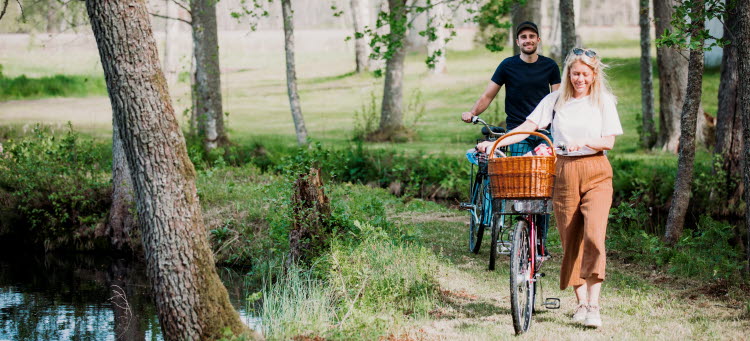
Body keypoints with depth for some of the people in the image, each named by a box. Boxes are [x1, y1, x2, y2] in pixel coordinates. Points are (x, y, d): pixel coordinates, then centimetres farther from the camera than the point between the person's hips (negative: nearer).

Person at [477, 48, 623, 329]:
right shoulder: (555, 100, 7)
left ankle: (593, 305, -13)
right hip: (564, 173, 2)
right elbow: (528, 126, 2)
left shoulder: (604, 101, 4)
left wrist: (583, 142, -20)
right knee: (570, 240, 5)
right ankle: (581, 303, 16)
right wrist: (494, 143, -9)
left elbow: (609, 141, -1)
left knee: (593, 236, -16)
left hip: (596, 174, -2)